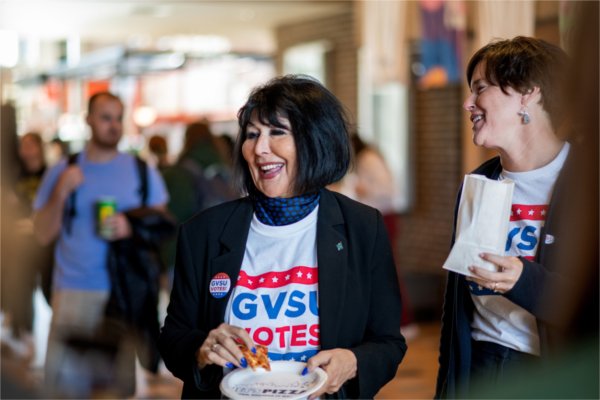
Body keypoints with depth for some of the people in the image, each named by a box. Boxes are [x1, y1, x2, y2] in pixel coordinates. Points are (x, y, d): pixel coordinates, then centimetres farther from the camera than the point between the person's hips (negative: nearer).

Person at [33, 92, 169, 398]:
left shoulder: (142, 172, 8)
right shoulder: (62, 172, 7)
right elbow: (43, 235, 3)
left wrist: (133, 226, -10)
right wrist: (61, 194, -11)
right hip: (73, 292, 0)